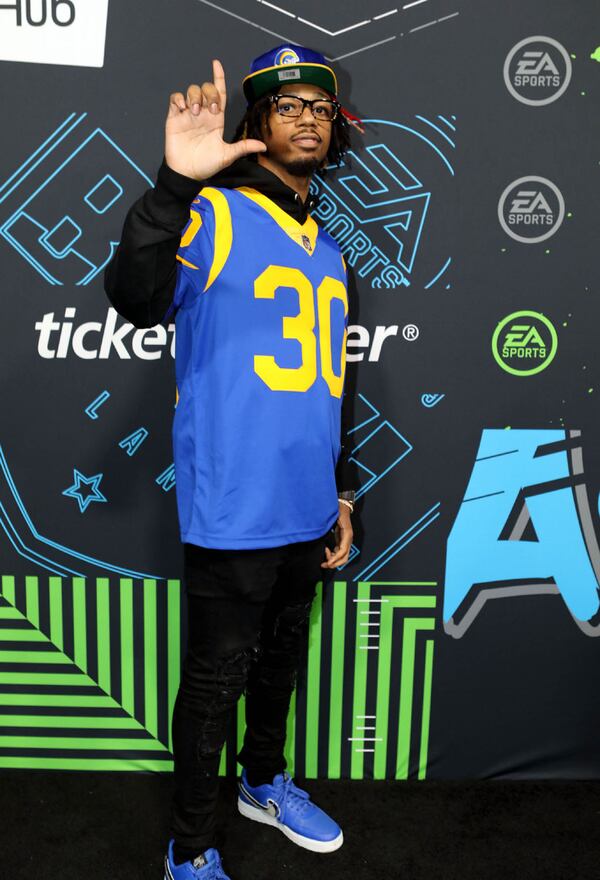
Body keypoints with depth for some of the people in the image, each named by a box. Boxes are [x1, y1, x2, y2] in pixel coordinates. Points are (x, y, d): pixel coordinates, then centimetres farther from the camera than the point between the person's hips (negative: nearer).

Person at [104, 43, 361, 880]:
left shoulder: (329, 251, 14)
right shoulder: (213, 215, -7)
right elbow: (134, 298, -27)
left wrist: (341, 492, 17)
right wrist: (176, 183, -39)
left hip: (306, 513, 7)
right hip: (232, 513, -7)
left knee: (281, 660, 22)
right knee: (216, 679, 6)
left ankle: (266, 781, 46)